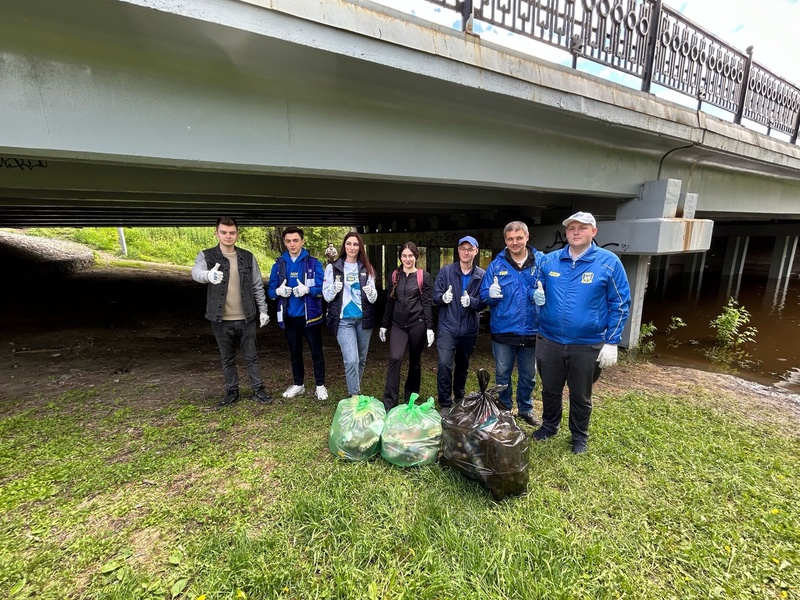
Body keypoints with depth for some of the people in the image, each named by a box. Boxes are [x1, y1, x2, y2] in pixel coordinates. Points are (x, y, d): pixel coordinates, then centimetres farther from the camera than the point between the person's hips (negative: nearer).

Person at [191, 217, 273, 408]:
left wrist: (263, 310, 2)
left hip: (246, 319, 1)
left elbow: (258, 286, 6)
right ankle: (232, 392, 29)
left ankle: (258, 389, 23)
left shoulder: (247, 257, 3)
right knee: (227, 359, 14)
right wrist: (208, 274, -48)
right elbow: (196, 272, -25)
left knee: (251, 357, 10)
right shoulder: (206, 256, -2)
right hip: (222, 320, 0)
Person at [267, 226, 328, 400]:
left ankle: (320, 386, 23)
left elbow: (323, 288, -9)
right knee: (295, 352, 17)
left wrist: (307, 289, -26)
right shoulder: (279, 264, 4)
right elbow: (270, 290, 5)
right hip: (290, 317, 3)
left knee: (316, 352, 8)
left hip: (310, 316, -3)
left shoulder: (313, 263, -6)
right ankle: (298, 384, 34)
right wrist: (279, 291, -17)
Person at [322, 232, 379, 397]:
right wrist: (334, 289, -23)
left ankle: (357, 390, 35)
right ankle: (354, 396, 3)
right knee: (351, 360, -13)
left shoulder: (367, 268, 7)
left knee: (361, 359, 14)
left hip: (364, 318, 3)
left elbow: (373, 299, 3)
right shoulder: (333, 267, 1)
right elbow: (326, 296, -1)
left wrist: (371, 293, -20)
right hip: (344, 319, -3)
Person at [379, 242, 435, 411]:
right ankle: (389, 402, -6)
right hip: (398, 325, 2)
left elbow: (427, 302, -3)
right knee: (395, 359, -13)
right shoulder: (395, 275, 9)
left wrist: (429, 327, -9)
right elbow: (389, 301, 12)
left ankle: (411, 396, 29)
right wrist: (384, 325, 11)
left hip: (417, 324, -2)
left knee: (414, 361, 9)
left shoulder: (424, 276, 0)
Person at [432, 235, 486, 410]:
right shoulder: (446, 270, -2)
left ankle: (459, 398, 40)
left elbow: (484, 302, -6)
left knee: (463, 365, 18)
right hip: (448, 327, -2)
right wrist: (443, 297, -26)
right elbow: (435, 295, -3)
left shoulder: (482, 275, -2)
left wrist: (471, 301, -27)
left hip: (469, 329, 2)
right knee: (444, 364, -13)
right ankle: (445, 404, 4)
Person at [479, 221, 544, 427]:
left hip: (530, 330, 1)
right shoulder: (497, 264, -2)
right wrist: (491, 294, -23)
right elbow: (484, 295, 0)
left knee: (528, 375, 17)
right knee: (502, 374, 14)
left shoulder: (541, 261, -3)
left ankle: (525, 409, 39)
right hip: (503, 330, 0)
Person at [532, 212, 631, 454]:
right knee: (550, 390, 19)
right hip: (549, 341, 3)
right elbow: (538, 291, 14)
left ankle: (579, 436, 39)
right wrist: (537, 296, -11)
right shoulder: (549, 260, 1)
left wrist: (611, 342, -8)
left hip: (587, 345, -2)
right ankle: (549, 426, 43)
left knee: (580, 396, 16)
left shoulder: (609, 262, -7)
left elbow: (620, 304, -4)